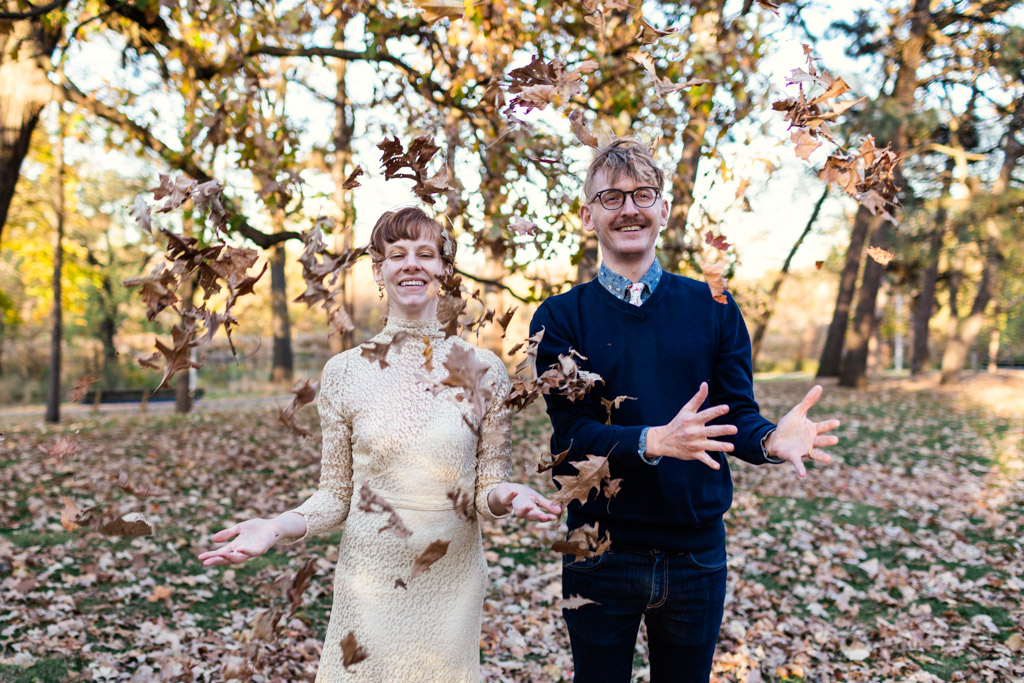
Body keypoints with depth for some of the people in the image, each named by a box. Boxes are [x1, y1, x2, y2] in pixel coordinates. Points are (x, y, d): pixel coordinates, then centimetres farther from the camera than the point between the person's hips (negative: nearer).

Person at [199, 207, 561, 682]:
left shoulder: (482, 370, -5)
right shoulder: (344, 372, -4)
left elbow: (488, 490, 0)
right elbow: (336, 496, 2)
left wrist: (504, 496, -21)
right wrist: (277, 528, -15)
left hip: (452, 583, 0)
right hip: (369, 584, 0)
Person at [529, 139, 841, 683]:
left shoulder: (713, 308, 2)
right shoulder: (559, 318, -4)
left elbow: (736, 415, -1)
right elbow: (572, 433, -14)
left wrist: (771, 439, -25)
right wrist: (655, 441, -32)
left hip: (697, 552, 2)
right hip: (600, 552, -1)